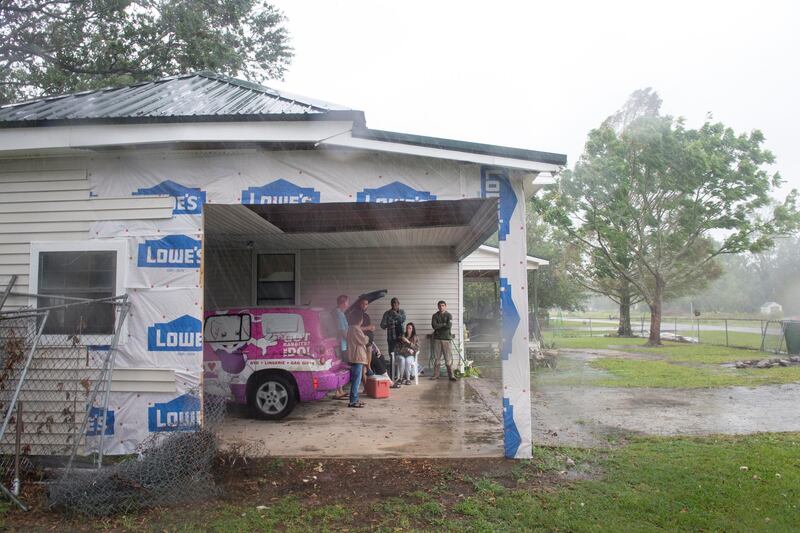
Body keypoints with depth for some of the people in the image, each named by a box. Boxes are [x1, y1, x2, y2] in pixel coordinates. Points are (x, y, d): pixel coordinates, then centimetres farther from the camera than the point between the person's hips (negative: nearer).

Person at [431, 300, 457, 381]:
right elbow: (434, 326, -7)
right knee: (436, 357, 3)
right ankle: (436, 374, 11)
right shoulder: (435, 316, 10)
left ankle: (450, 375, -2)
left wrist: (439, 326, -4)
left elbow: (449, 326, -10)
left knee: (448, 358, -5)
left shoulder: (449, 315, 6)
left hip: (446, 338, -1)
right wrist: (444, 324, -6)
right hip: (437, 339, 2)